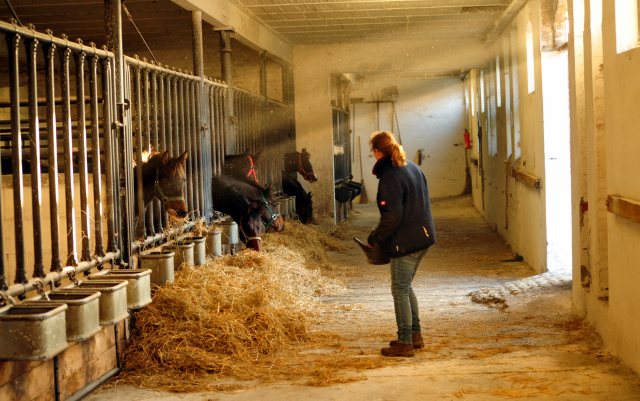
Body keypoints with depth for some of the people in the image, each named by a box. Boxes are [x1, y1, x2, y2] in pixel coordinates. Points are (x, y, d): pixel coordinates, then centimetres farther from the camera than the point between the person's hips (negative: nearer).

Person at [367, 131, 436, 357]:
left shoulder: (390, 177, -19)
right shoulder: (413, 168, 8)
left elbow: (392, 217, -22)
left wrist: (374, 239, -9)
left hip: (405, 242, -9)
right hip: (423, 237, 9)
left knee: (400, 291, 1)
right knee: (405, 286, 20)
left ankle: (405, 343, 6)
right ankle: (415, 334, 27)